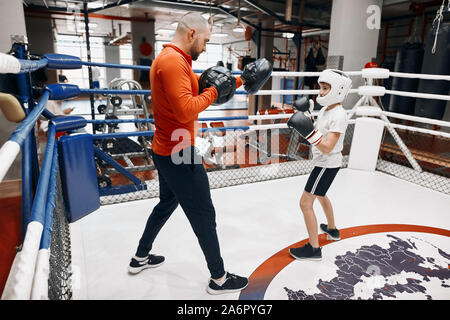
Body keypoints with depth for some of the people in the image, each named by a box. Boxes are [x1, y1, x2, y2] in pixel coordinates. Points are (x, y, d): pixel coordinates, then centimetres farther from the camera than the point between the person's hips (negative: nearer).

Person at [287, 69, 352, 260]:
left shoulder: (339, 116, -24)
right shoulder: (325, 109, 4)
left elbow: (327, 148, -29)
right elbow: (316, 130, 11)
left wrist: (308, 132, -39)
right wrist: (305, 116, 0)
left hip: (327, 165, -10)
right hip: (324, 163, 10)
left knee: (305, 203, -6)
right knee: (320, 195, 29)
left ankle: (314, 248, 5)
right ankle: (332, 230, 51)